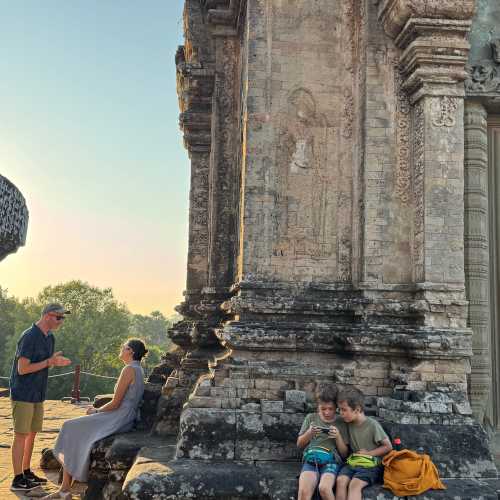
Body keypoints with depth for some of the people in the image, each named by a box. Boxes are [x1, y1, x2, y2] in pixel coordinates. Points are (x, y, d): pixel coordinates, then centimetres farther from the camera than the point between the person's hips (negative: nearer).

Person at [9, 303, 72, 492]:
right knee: (21, 435, -3)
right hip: (23, 394, -8)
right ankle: (17, 480, 3)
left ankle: (26, 472, 24)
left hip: (38, 395, 8)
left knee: (32, 434, 14)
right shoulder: (29, 337, -17)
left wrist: (56, 362, -5)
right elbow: (22, 369, -19)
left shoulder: (50, 338, 9)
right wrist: (49, 362, -20)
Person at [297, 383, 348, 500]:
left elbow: (344, 453, 9)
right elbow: (299, 444, 17)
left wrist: (338, 436, -8)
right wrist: (309, 433, -2)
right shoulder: (311, 418, 13)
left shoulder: (341, 423, 10)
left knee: (324, 488, -34)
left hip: (331, 460, -1)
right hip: (310, 459, 1)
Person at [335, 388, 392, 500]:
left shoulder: (372, 425, -10)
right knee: (340, 480, -25)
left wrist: (368, 453, -9)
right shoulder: (349, 424, 6)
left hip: (371, 465, -5)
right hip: (353, 462, 5)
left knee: (354, 484, -31)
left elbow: (388, 447, -5)